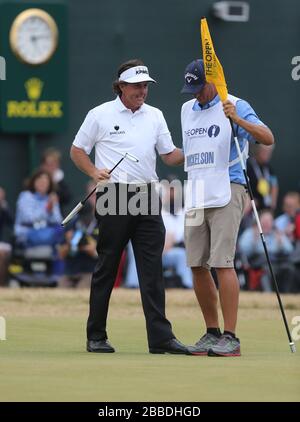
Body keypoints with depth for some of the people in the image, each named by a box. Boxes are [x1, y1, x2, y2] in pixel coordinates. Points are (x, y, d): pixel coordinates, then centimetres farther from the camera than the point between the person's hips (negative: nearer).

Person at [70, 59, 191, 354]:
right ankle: (96, 337, 8)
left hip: (146, 197, 4)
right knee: (106, 267, 1)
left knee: (152, 269, -3)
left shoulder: (154, 116, 13)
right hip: (114, 197, -3)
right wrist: (95, 172, -10)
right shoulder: (100, 115, 2)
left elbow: (170, 155, 14)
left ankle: (160, 338, -7)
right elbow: (77, 150, 7)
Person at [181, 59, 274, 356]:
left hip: (226, 194, -7)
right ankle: (212, 333, 14)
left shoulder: (235, 106, -4)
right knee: (197, 265, 5)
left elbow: (267, 138, -17)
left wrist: (238, 120, -31)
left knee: (222, 263, -13)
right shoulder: (187, 110, 17)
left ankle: (231, 338, -13)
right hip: (195, 198, 7)